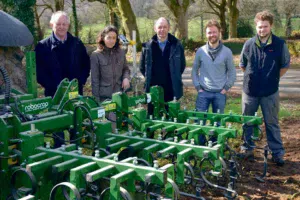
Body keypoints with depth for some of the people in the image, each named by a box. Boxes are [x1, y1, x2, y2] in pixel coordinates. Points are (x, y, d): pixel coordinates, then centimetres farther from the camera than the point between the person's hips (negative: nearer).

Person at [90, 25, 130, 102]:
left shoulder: (121, 53, 4)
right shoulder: (96, 55, -5)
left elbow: (126, 69, 19)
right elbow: (95, 80, -5)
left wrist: (126, 78, -4)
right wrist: (96, 99, -6)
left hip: (119, 95, 3)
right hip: (104, 96, -3)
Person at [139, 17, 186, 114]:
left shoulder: (177, 45, 0)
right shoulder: (147, 47, 3)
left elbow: (182, 65, 11)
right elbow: (142, 67, 13)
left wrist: (175, 77, 7)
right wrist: (149, 78, 8)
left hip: (172, 91, -1)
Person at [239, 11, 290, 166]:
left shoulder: (280, 44, -7)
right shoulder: (249, 44, -1)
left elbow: (285, 65, 5)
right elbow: (242, 65, 14)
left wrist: (273, 78, 3)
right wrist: (252, 77, 10)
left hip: (270, 92, -2)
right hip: (250, 90, 2)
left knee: (272, 123, 6)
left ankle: (277, 153, 18)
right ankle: (247, 149, 29)